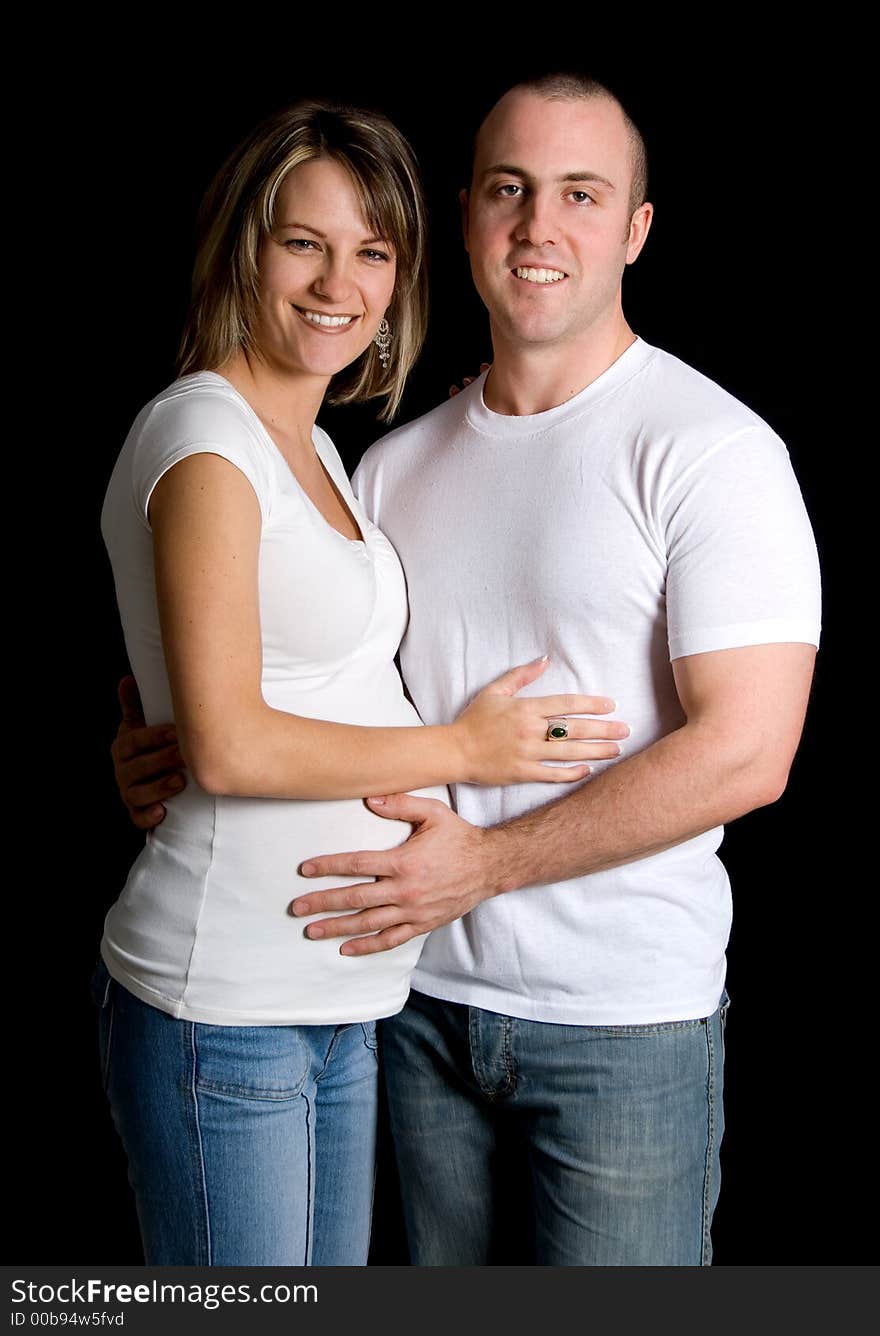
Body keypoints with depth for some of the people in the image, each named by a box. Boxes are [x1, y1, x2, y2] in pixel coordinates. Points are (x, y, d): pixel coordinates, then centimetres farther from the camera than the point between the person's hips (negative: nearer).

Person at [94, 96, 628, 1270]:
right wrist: (464, 749, -10)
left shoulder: (312, 445, 15)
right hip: (227, 1005, -9)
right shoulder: (204, 438, -13)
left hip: (335, 996, 9)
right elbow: (228, 744, -19)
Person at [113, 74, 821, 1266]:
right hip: (425, 995, 5)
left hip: (624, 1018, -5)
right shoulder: (399, 462, 7)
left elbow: (744, 753, -19)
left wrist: (484, 863, -18)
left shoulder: (709, 449, -11)